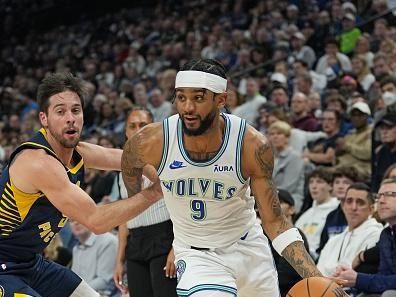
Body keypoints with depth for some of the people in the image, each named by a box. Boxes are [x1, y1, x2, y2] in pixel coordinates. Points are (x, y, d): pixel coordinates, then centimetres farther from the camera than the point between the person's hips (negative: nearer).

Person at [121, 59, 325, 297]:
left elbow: (274, 222, -15)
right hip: (197, 256, -1)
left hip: (248, 248, 1)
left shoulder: (253, 146, -22)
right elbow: (130, 165, 4)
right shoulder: (152, 142, -22)